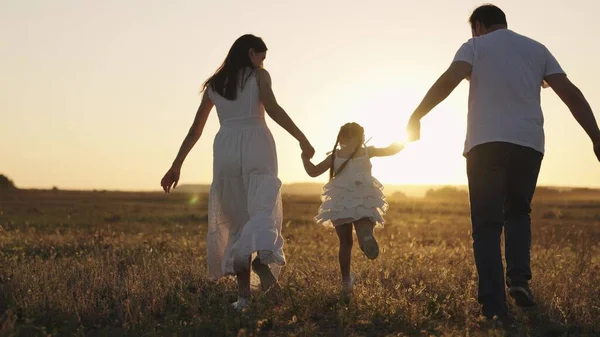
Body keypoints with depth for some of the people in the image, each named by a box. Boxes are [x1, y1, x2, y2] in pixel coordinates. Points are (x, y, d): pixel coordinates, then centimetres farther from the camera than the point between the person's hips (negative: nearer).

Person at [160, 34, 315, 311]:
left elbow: (194, 131, 19)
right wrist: (302, 139, -8)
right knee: (263, 209, -9)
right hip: (256, 144, -3)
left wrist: (176, 166, 21)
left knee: (236, 219, 9)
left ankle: (244, 293, 1)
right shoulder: (258, 75, 10)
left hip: (225, 148, 3)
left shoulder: (213, 84, 21)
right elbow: (273, 109, -8)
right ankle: (264, 253, -45)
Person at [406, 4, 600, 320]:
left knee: (487, 226, 1)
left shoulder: (475, 46, 11)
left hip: (485, 144, -3)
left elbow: (448, 80, -9)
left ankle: (494, 308, -8)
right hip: (529, 143, 3)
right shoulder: (536, 49, 21)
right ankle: (519, 278, 0)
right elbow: (571, 93, 11)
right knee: (518, 213, 23)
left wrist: (416, 116, -6)